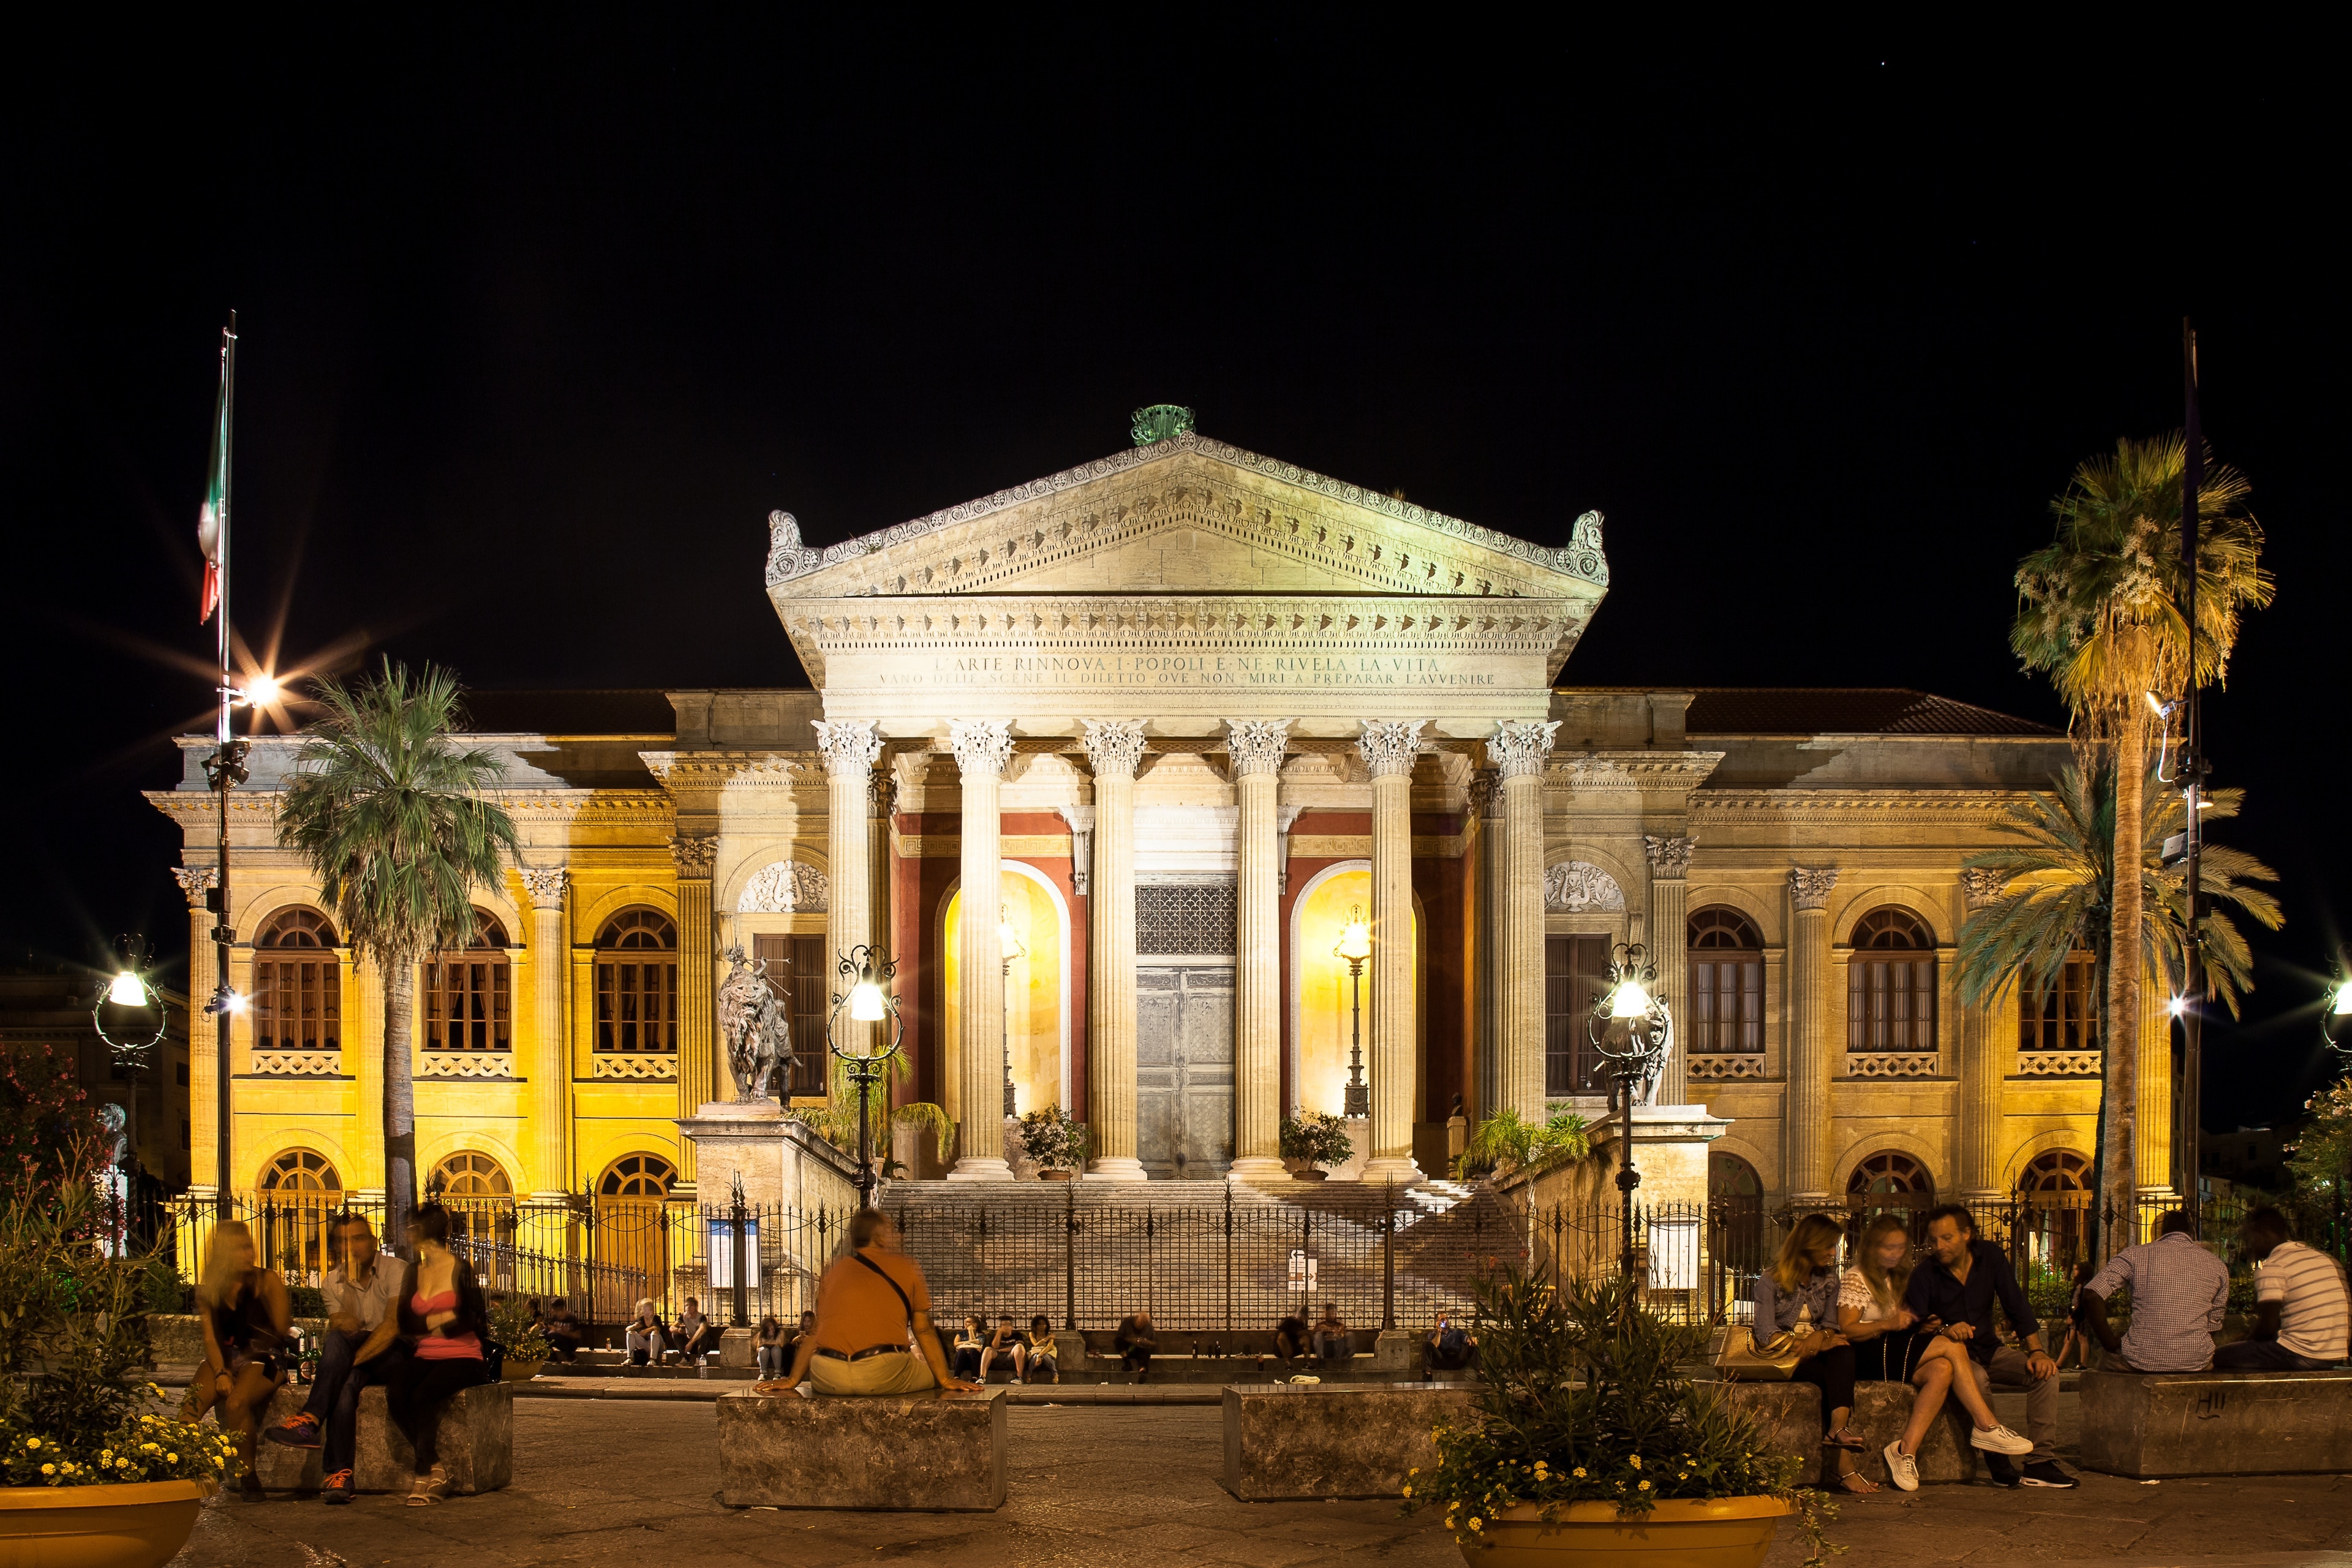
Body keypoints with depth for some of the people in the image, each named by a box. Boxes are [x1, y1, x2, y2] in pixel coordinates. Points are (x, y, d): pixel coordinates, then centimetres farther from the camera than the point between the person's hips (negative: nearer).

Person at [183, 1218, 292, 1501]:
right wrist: (220, 1373, -12)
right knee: (193, 1403, -27)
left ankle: (249, 1478, -21)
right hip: (225, 1358, 4)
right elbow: (210, 1338, 4)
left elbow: (282, 1328, -7)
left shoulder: (267, 1280, 1)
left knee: (236, 1403, -33)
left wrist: (274, 1288, -8)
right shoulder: (208, 1290, 11)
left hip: (263, 1358, -4)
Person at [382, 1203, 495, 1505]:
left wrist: (426, 1324, -6)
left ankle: (424, 1475, -20)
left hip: (462, 1358, -5)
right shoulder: (414, 1272, 16)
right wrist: (439, 1321, -8)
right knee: (395, 1393, -27)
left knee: (422, 1396, -33)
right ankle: (435, 1468, -18)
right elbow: (405, 1323, 9)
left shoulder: (459, 1268, -2)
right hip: (426, 1357, 5)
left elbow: (473, 1319, -7)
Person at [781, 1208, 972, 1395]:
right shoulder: (905, 1268, 12)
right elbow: (924, 1331, 11)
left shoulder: (833, 1272, 19)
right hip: (884, 1377, -2)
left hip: (827, 1381, 2)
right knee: (933, 1376, 23)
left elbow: (814, 1333, 18)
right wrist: (945, 1380, 14)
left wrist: (792, 1380, 22)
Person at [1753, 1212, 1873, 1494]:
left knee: (1843, 1353, -33)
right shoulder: (1771, 1281, -3)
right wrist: (1805, 1344, -21)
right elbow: (1766, 1334, -10)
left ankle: (1837, 1429, -53)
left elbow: (1831, 1323, 10)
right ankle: (1844, 1463, -40)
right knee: (1834, 1378, -33)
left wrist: (1821, 1335, -15)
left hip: (1817, 1349, 4)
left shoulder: (1828, 1279, 15)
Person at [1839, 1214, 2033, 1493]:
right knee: (1952, 1347, -22)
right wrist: (1888, 1324, -25)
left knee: (1941, 1371, -27)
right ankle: (1987, 1427, -23)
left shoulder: (1895, 1277, 24)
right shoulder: (1856, 1278, -1)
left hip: (1896, 1355, 8)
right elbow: (1846, 1330, -12)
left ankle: (1906, 1450, -31)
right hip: (1866, 1357, -8)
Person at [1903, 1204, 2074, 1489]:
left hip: (1988, 1350, 4)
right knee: (1976, 1379, -37)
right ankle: (1999, 1464, -32)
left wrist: (2037, 1351, -12)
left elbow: (2017, 1307, -2)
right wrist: (1943, 1330, -35)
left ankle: (2042, 1461, -22)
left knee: (2045, 1372, -18)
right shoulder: (1924, 1275, -10)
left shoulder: (1990, 1257, -1)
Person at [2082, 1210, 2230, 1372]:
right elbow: (2213, 1326, 14)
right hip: (2195, 1365, 2)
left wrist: (2111, 1343, 0)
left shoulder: (2135, 1255, 0)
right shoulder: (2218, 1267, 8)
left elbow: (2091, 1296, -10)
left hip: (2141, 1361, -2)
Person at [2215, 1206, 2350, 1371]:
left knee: (2221, 1357, 2)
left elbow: (2268, 1327, -15)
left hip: (2301, 1357, -9)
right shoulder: (2328, 1259, 15)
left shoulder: (2272, 1266, -9)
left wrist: (2246, 1340, 8)